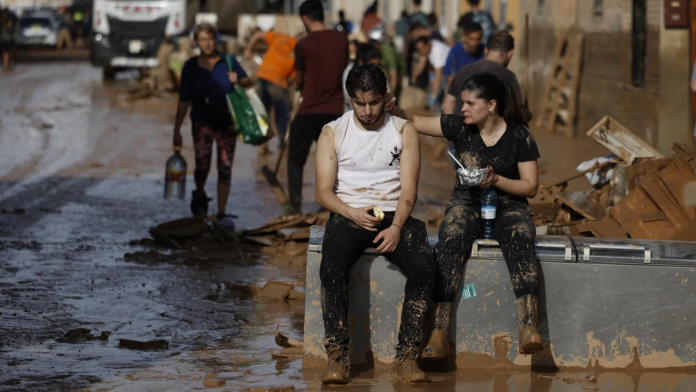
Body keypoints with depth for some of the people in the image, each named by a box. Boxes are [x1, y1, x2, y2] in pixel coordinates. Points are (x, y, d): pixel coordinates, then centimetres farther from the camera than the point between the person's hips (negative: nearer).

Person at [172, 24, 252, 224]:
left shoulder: (228, 62, 4)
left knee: (225, 168, -1)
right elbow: (184, 101, 6)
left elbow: (248, 82, 4)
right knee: (202, 164, -13)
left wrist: (238, 80, -20)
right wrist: (177, 130, 6)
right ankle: (200, 196, 19)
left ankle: (221, 213, 11)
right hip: (202, 122, -1)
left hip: (226, 122, 1)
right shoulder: (191, 66, 3)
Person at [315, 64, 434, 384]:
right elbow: (323, 192, 2)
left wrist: (397, 227, -18)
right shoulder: (333, 133, 8)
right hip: (348, 216, -1)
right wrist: (352, 213, -18)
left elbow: (408, 188, 1)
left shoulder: (403, 131, 9)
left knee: (423, 268, -29)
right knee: (331, 269, -33)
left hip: (393, 216, 1)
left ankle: (406, 356, -24)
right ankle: (337, 356, -27)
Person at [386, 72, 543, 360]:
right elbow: (416, 122, 8)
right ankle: (439, 332, -39)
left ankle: (528, 326, -49)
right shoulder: (460, 127, 4)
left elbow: (531, 186, -2)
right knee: (451, 239, -33)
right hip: (467, 202, 2)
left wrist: (496, 180, -17)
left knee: (521, 238, -36)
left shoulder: (519, 136, -3)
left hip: (508, 204, -1)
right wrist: (393, 110, -12)